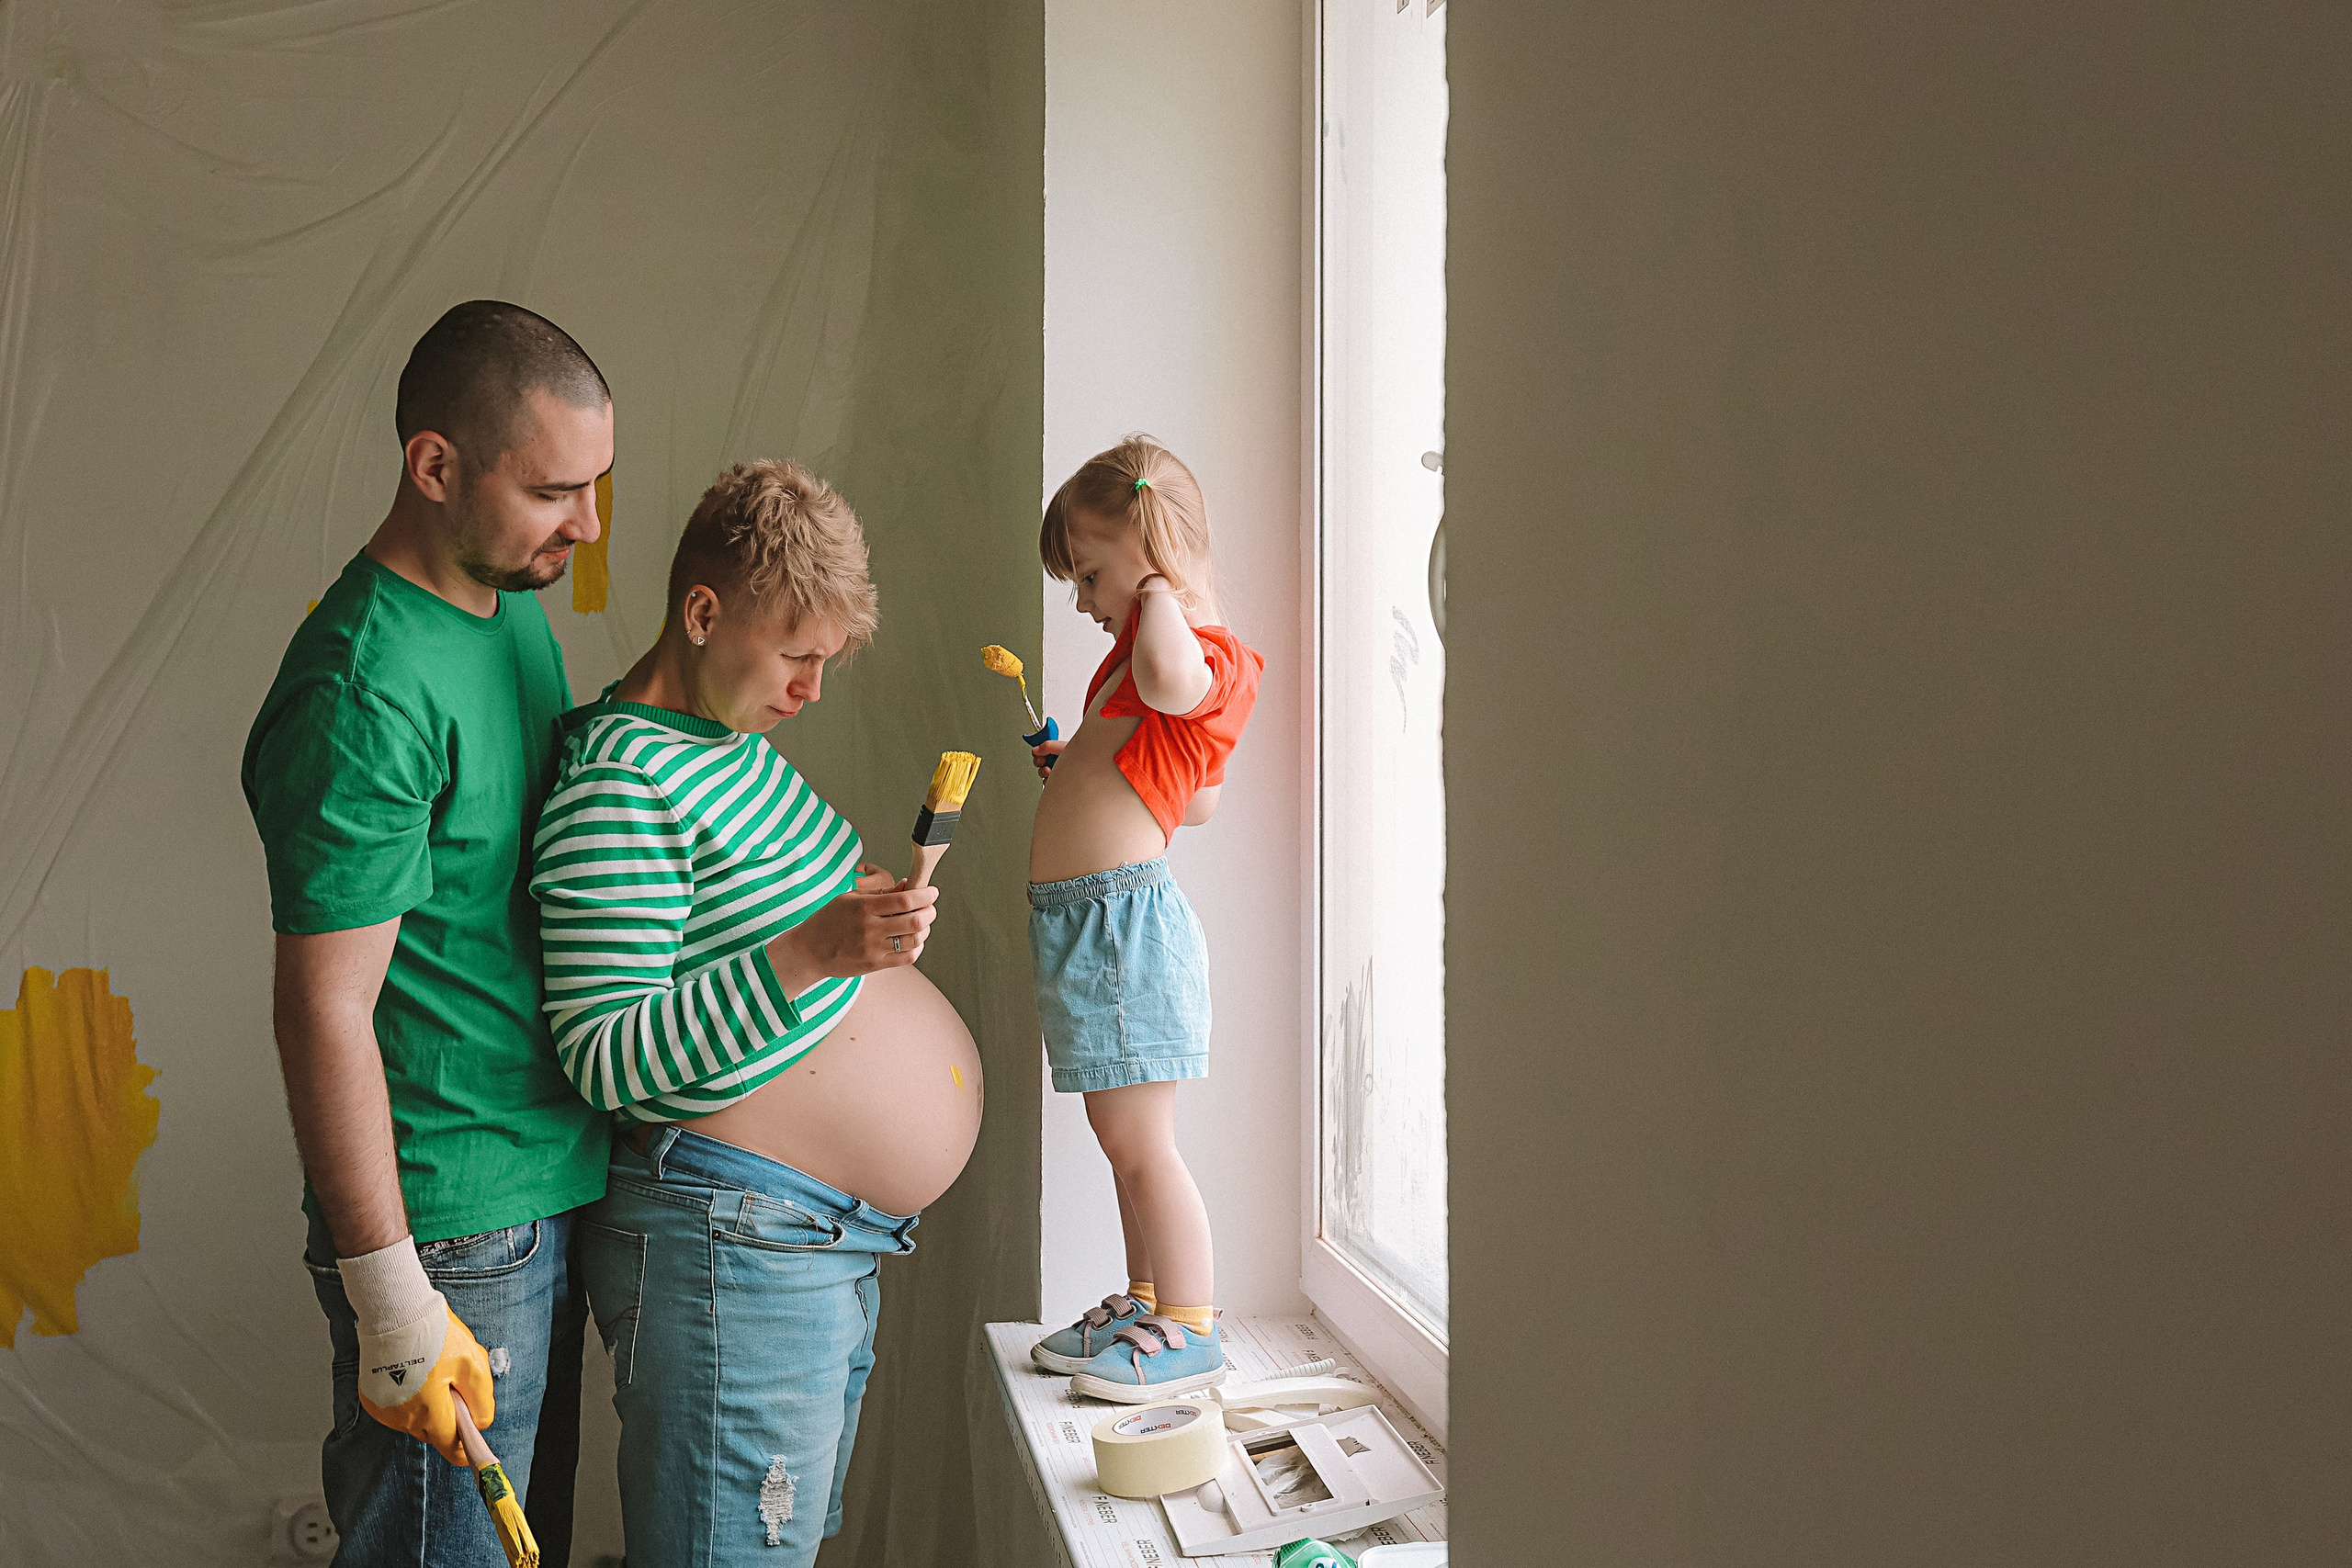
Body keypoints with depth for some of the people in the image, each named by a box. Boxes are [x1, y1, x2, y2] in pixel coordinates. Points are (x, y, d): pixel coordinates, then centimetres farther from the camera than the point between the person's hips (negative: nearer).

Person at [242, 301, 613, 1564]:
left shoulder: (516, 609, 6)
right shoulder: (363, 697, -22)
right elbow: (325, 1009, -22)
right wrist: (389, 1296, -20)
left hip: (549, 1190, 9)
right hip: (449, 1230, -9)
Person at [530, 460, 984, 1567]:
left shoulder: (737, 742, 12)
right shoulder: (619, 784, -19)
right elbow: (604, 1057, -24)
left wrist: (854, 904, 15)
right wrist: (814, 951, -30)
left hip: (830, 1242, 10)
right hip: (729, 1239, -10)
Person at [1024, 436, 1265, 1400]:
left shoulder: (1216, 657, -11)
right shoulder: (1142, 651, 21)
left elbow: (1169, 678, -39)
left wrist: (1162, 593, -20)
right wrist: (1080, 767, 22)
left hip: (1122, 913, -10)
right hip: (1076, 919, 10)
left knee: (1139, 1140, -4)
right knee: (1122, 1138, 17)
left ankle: (1190, 1332, 6)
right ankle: (1143, 1305, 28)